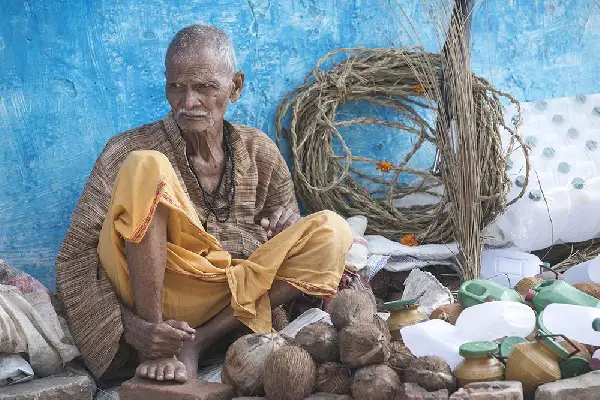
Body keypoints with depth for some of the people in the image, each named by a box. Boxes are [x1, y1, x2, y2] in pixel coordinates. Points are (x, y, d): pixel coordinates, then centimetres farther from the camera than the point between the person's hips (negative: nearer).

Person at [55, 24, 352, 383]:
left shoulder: (259, 153, 7)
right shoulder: (129, 150, -5)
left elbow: (294, 241, 17)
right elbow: (75, 257, -8)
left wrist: (286, 221, -10)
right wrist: (131, 326, -24)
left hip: (230, 297, 4)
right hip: (148, 293, -4)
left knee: (331, 228, -13)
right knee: (145, 166, -25)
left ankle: (198, 342, -19)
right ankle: (157, 349, -24)